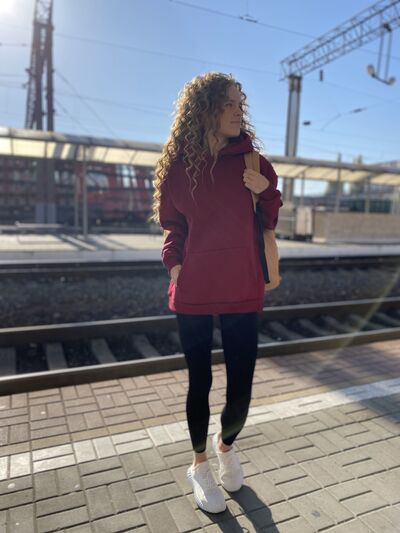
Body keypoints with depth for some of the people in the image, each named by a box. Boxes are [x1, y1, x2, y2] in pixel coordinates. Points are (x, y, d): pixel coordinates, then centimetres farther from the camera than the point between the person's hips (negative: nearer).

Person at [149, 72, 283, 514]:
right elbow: (172, 222, 10)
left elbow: (271, 221, 11)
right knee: (199, 382, 10)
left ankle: (226, 446, 38)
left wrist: (266, 191, -9)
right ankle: (199, 465, 36)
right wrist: (174, 262, -7)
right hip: (194, 291, -1)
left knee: (240, 390, 3)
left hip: (242, 291, 1)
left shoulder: (252, 160, 3)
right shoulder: (179, 163, 1)